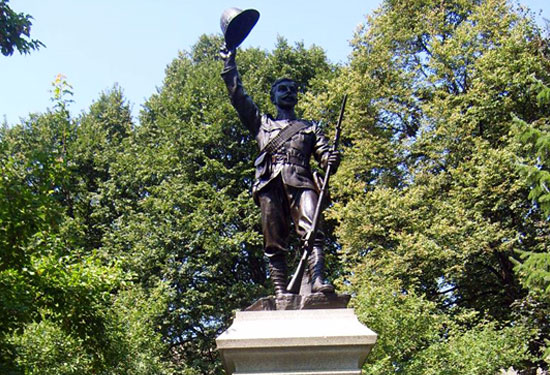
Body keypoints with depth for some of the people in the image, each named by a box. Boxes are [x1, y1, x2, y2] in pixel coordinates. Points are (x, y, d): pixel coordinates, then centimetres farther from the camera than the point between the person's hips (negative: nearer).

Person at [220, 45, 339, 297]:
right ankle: (280, 291, -12)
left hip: (300, 181, 0)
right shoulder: (262, 123, 31)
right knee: (274, 241, -8)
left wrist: (331, 159, -6)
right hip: (270, 183, 1)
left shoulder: (310, 128, 31)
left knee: (311, 231, -23)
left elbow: (323, 153, 19)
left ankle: (318, 280, -37)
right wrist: (230, 63, 24)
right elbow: (238, 97, 25)